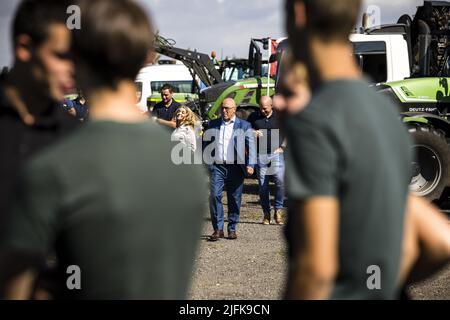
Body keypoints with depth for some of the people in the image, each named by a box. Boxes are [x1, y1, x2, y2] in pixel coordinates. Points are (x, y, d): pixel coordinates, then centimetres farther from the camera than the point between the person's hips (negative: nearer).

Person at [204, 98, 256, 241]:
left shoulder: (244, 126, 5)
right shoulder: (213, 125, 12)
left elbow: (251, 146, -2)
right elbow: (206, 144, 14)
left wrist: (250, 165, -15)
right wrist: (206, 163, 3)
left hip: (235, 168, -1)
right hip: (217, 166, 1)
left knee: (234, 199, 4)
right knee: (214, 196, -10)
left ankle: (232, 229, 16)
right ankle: (218, 229, -3)